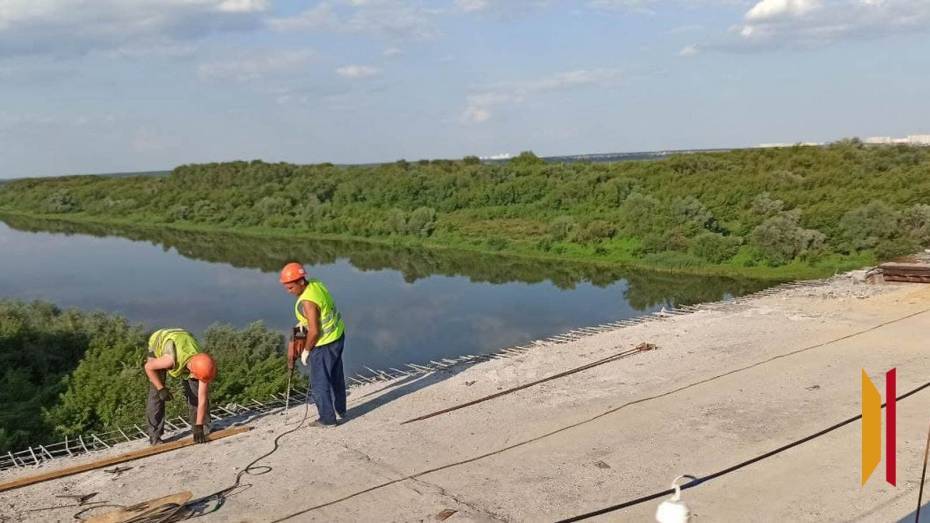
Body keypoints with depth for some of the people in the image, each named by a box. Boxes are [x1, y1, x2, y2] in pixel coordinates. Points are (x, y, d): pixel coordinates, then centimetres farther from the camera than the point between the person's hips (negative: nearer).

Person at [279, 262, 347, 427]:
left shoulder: (307, 302, -29)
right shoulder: (316, 284, -2)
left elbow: (314, 331, -26)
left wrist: (306, 351, -11)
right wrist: (303, 322, 7)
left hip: (325, 344, -9)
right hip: (338, 335, 9)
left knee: (319, 383, 5)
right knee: (336, 376, 23)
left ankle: (327, 418, 16)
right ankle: (340, 410, 39)